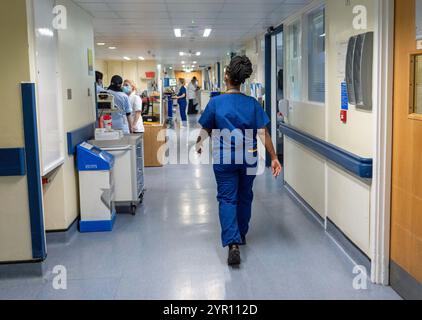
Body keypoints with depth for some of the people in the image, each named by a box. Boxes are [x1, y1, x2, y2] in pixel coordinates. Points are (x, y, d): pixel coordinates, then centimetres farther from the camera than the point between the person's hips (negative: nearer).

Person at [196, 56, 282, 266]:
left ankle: (232, 243, -15)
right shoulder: (252, 103, -3)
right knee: (245, 197, 19)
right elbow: (263, 133, -7)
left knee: (227, 199, 1)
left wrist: (198, 145, 23)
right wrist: (274, 158, -4)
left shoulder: (216, 102, -6)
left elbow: (205, 130, 4)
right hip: (249, 158, 2)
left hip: (224, 158, -2)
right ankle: (241, 235, 35)